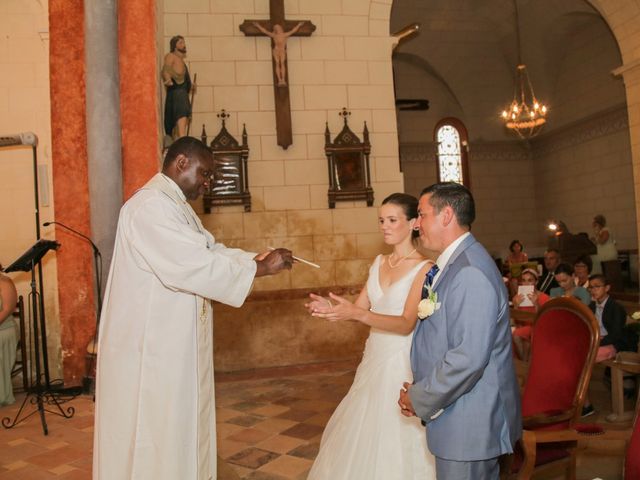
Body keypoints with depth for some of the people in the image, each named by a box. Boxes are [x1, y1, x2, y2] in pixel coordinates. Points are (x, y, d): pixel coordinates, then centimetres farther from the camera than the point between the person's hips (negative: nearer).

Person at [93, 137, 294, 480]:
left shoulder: (175, 206, 14)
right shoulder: (150, 206, -21)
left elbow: (209, 251, 14)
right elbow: (194, 265, -29)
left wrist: (258, 257, -1)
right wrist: (261, 268, -22)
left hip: (175, 341, 10)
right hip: (151, 343, -10)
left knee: (180, 421, 19)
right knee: (155, 426, 4)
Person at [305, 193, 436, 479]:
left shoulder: (424, 269, -11)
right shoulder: (379, 262, 9)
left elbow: (407, 324, -21)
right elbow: (358, 310, 6)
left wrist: (357, 314, -33)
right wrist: (330, 308, -15)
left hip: (403, 363, -6)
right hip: (374, 359, 6)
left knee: (396, 440, 4)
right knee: (365, 435, 15)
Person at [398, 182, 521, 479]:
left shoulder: (471, 272, -23)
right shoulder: (451, 265, 10)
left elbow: (469, 357, -28)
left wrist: (420, 400, -15)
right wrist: (418, 389, 5)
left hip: (470, 424, -9)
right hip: (456, 419, 9)